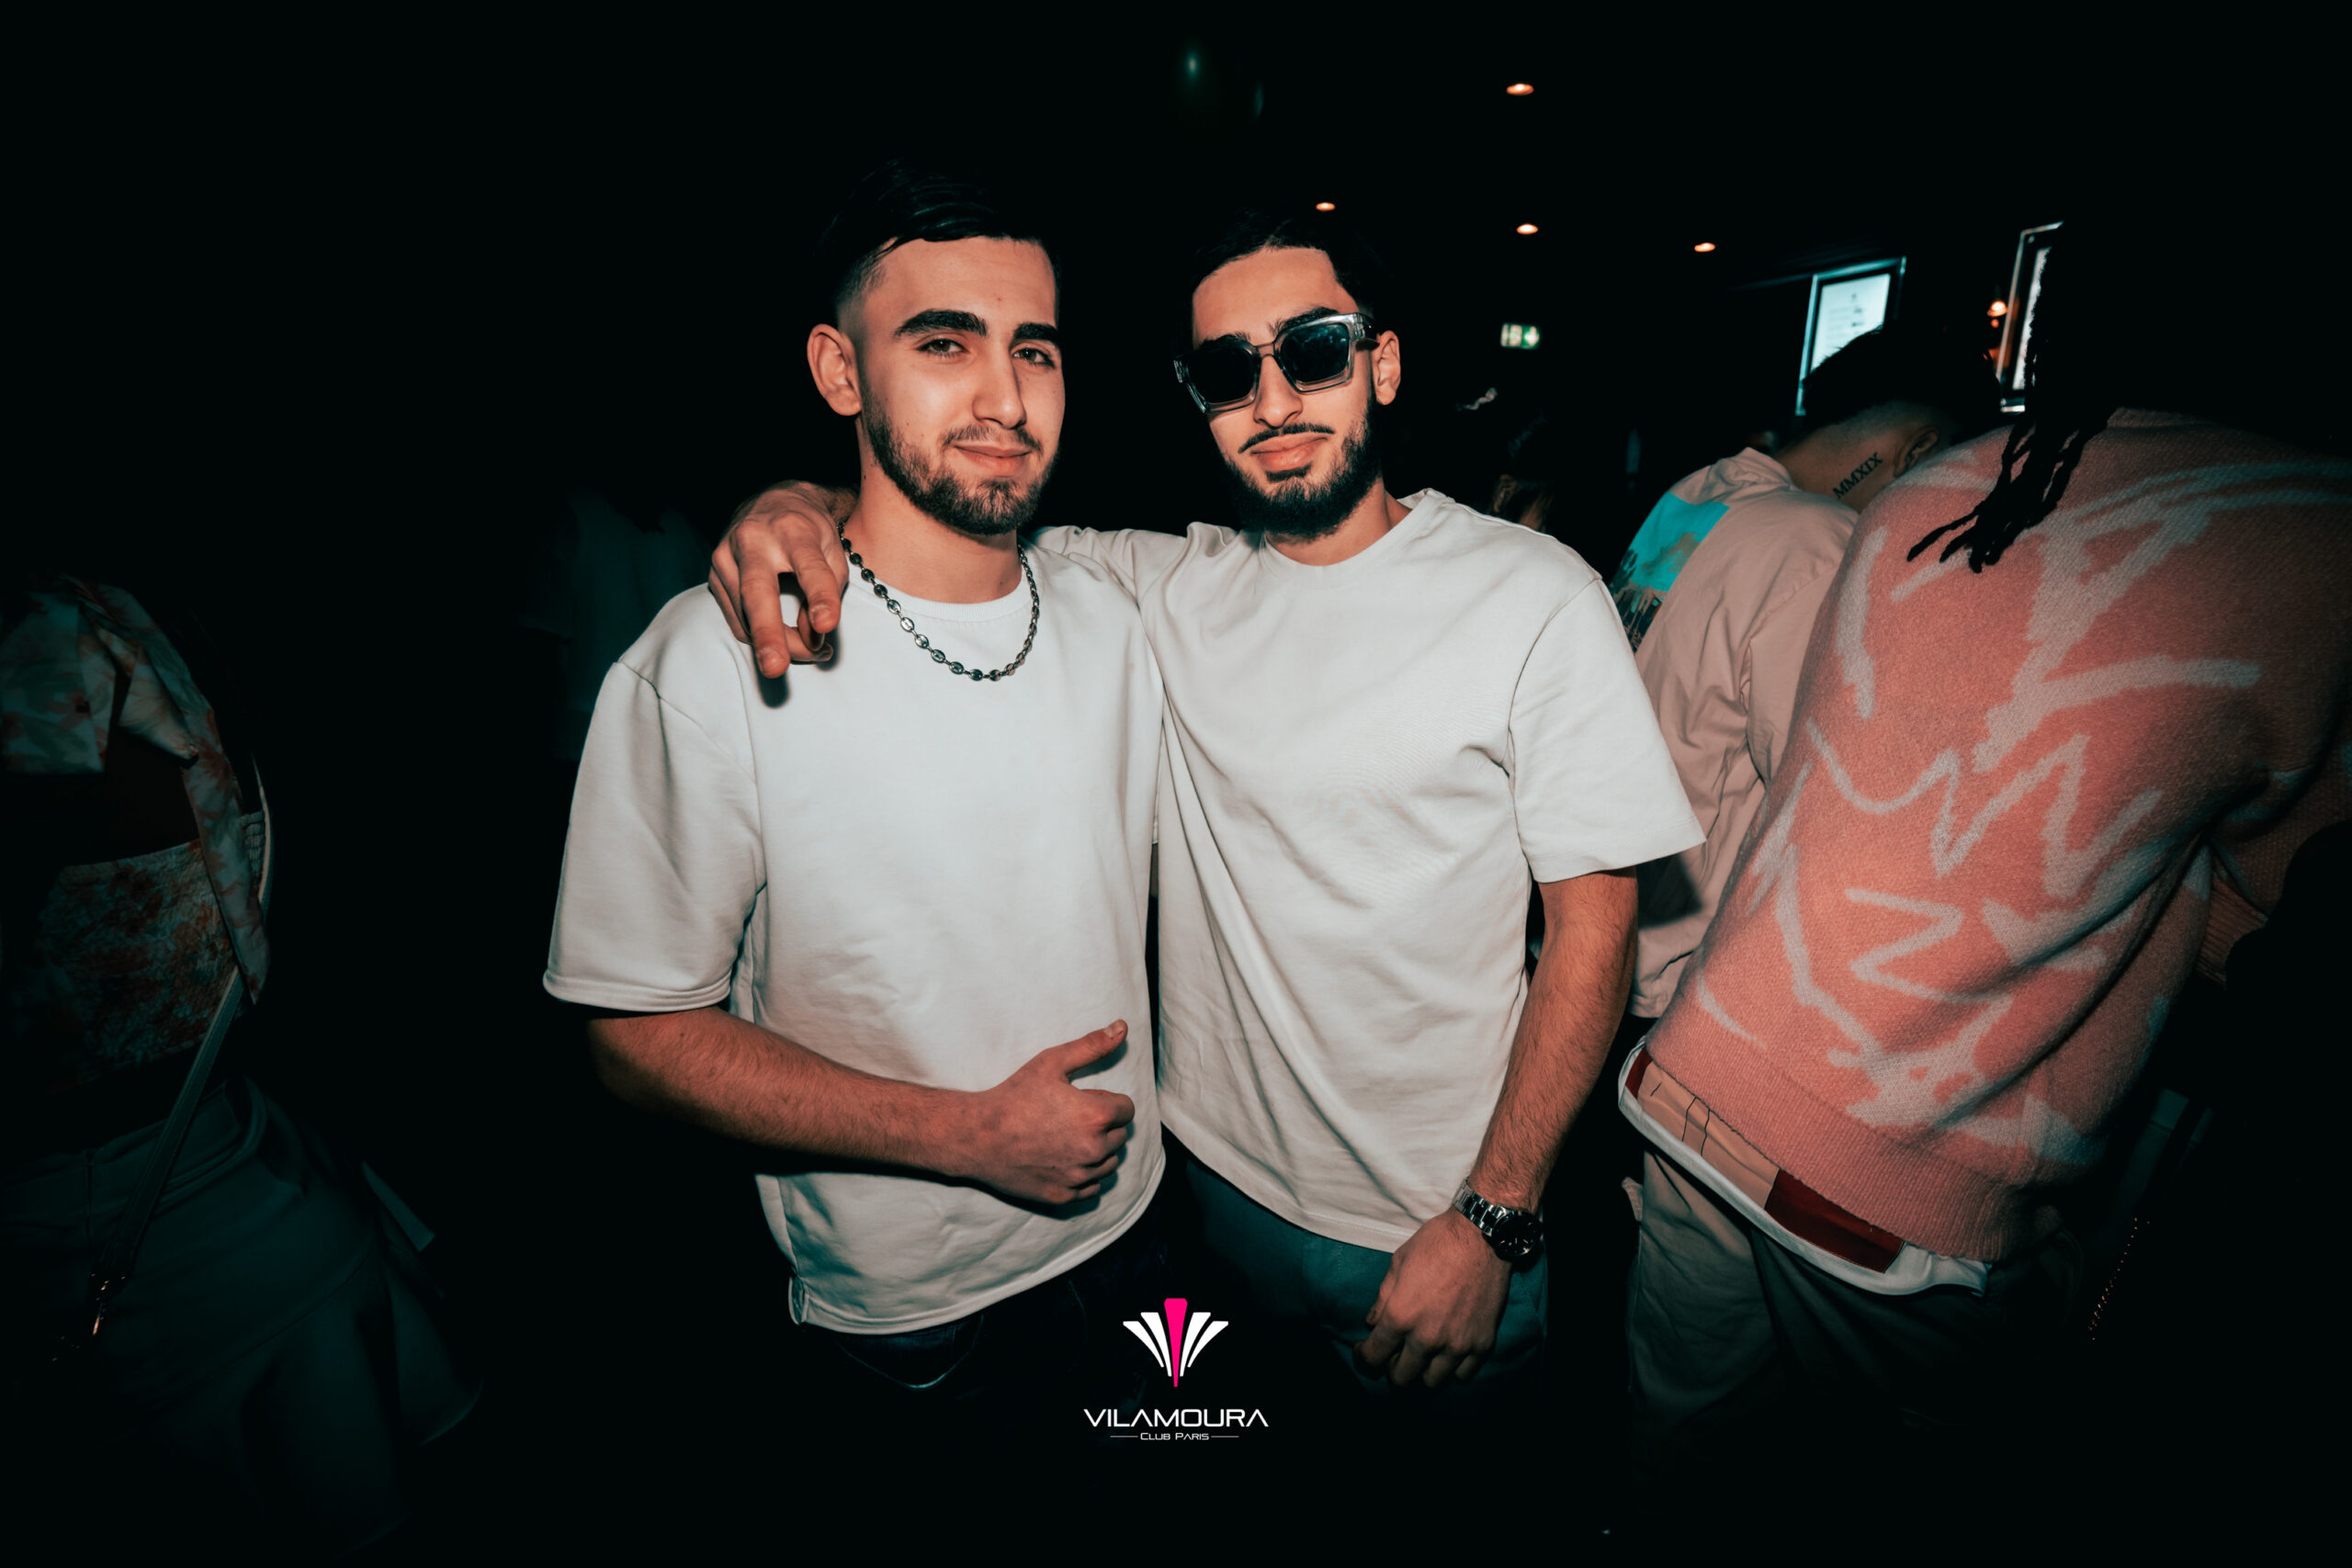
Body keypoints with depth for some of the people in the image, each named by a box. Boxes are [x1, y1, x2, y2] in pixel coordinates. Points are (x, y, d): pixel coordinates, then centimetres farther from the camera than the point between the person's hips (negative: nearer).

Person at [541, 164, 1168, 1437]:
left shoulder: (1107, 617, -6)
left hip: (1130, 1232, 5)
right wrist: (971, 1134, -22)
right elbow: (638, 1033, -18)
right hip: (907, 1321, -4)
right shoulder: (710, 669, -23)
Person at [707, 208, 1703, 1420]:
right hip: (1220, 1167, 3)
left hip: (1442, 1214, -2)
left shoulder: (1534, 598, -14)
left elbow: (1591, 926, -12)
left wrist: (1492, 1224, -14)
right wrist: (801, 502, -21)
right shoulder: (1166, 585, -5)